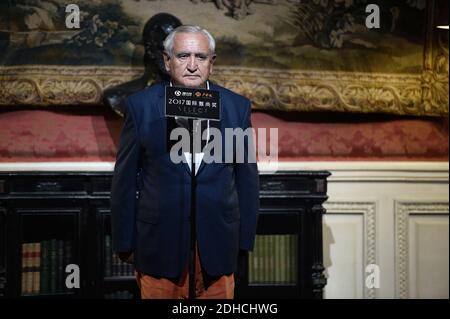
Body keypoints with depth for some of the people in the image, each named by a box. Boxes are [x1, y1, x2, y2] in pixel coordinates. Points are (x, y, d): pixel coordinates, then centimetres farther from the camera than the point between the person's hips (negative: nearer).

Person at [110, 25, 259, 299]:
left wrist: (245, 240, 5)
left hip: (217, 244, 1)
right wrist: (124, 242, 1)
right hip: (158, 246, -1)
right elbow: (125, 179, 1)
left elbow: (247, 178, 6)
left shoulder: (237, 106, 2)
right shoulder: (141, 105, -2)